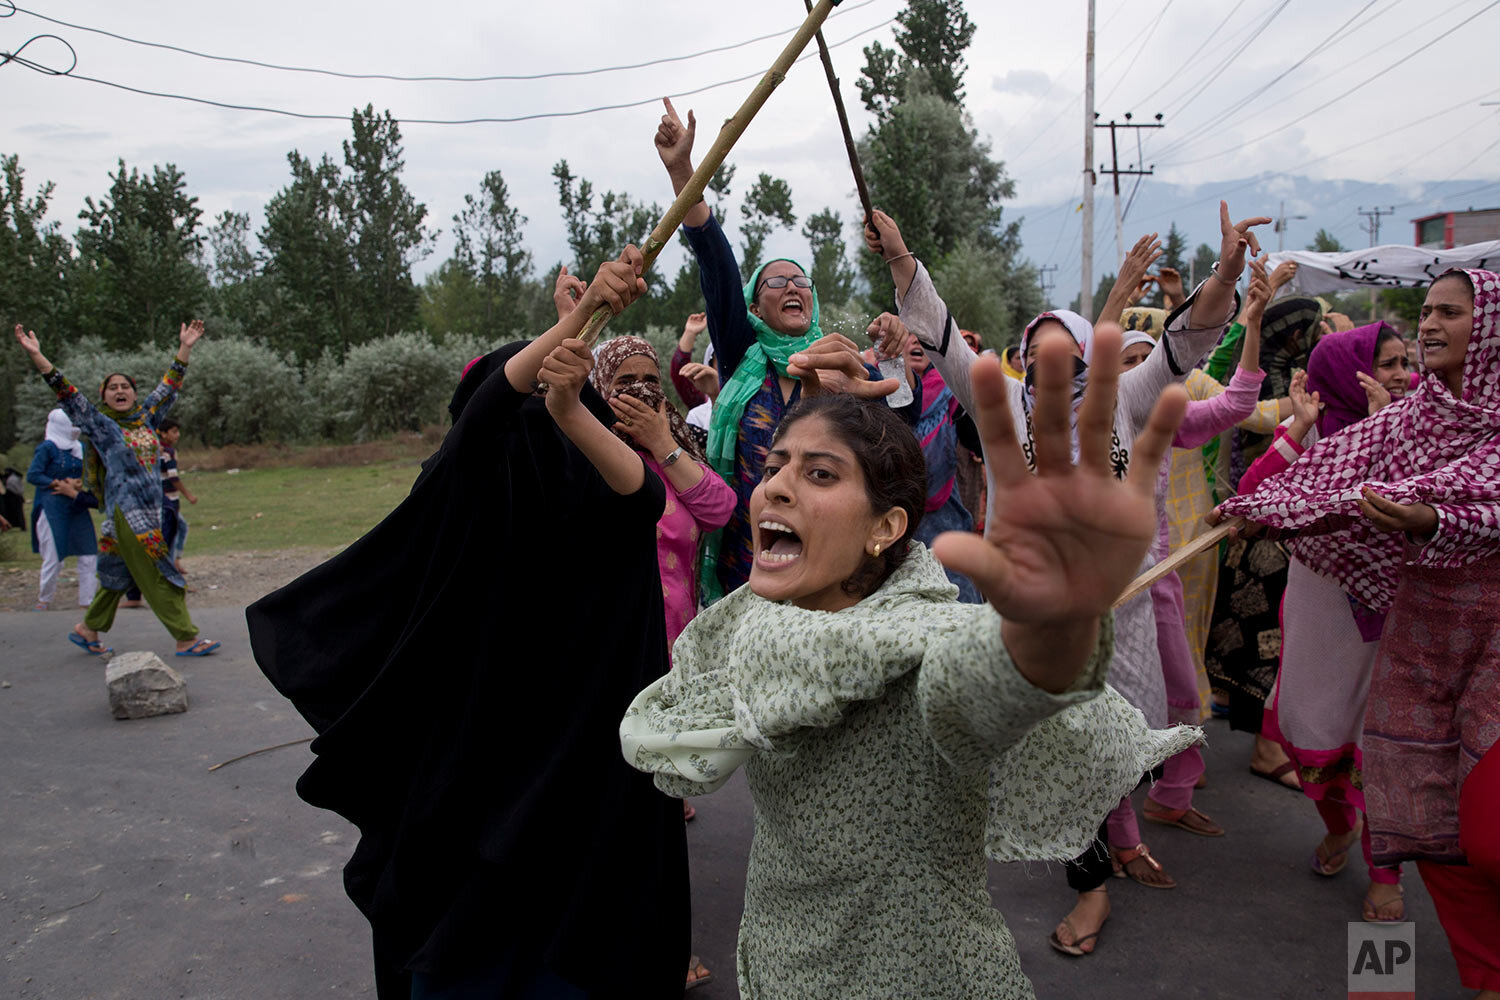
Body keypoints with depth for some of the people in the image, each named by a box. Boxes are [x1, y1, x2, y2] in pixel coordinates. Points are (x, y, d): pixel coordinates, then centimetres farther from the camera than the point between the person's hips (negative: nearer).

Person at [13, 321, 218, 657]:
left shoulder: (146, 418, 12)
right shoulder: (100, 425, -1)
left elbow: (169, 388, 19)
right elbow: (66, 394, -7)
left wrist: (184, 348, 20)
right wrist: (36, 355, -14)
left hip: (151, 510, 6)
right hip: (126, 512, -6)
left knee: (119, 575, 14)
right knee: (158, 575, -5)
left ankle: (87, 630, 28)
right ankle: (186, 638, -1)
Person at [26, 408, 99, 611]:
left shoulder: (80, 448, 12)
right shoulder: (47, 448, -6)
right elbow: (32, 475, -11)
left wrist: (79, 484, -3)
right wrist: (59, 484, -15)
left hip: (78, 507, 6)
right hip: (53, 509, -6)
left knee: (89, 555, 1)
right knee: (54, 558, 0)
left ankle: (87, 601, 7)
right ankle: (43, 600, 20)